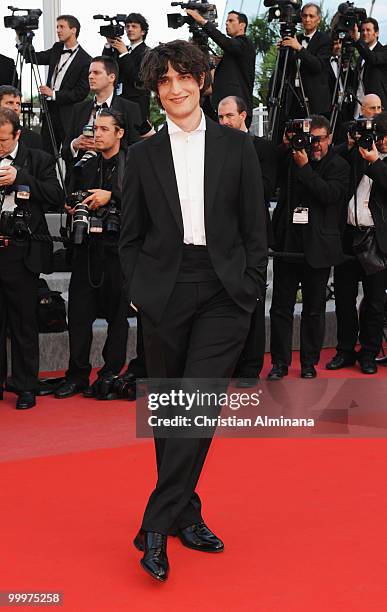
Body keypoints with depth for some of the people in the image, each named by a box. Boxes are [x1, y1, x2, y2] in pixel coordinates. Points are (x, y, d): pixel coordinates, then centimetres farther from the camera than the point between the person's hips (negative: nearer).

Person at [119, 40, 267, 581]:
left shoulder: (237, 147, 6)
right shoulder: (143, 155, 8)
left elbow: (255, 227, 6)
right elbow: (131, 234, 10)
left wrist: (251, 290, -1)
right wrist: (136, 291, 0)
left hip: (224, 293, -1)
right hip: (165, 292, 2)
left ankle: (157, 526, -6)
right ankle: (186, 514, 21)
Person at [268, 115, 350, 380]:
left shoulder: (339, 166, 0)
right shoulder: (290, 159, 7)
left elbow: (329, 193, -15)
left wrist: (305, 167, -18)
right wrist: (285, 146, -10)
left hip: (318, 248, -2)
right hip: (287, 243, 2)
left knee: (314, 309, 8)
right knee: (281, 307, 5)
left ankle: (309, 363, 21)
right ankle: (280, 362, 15)